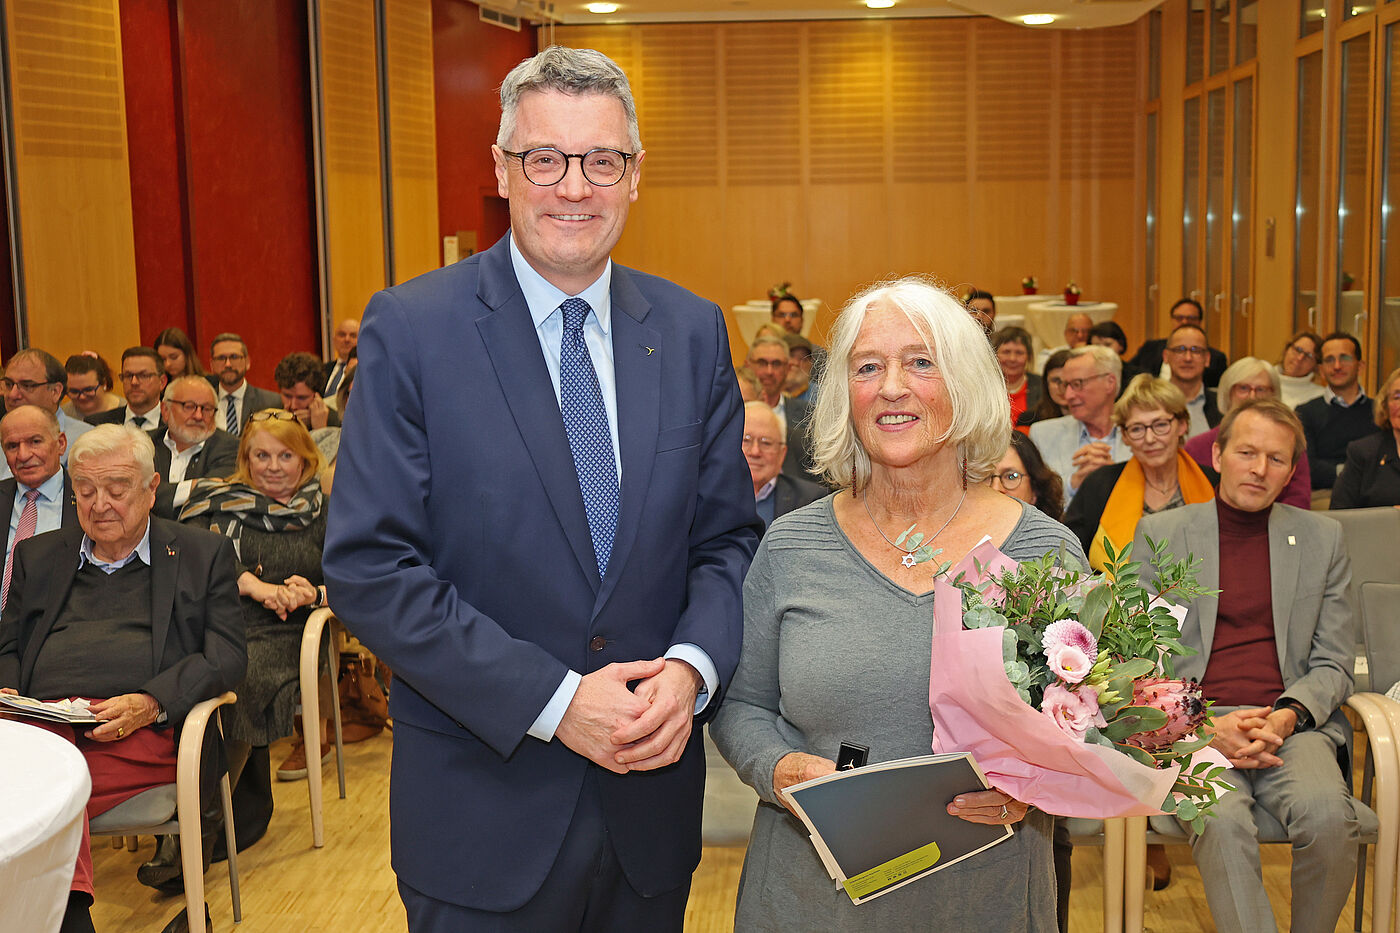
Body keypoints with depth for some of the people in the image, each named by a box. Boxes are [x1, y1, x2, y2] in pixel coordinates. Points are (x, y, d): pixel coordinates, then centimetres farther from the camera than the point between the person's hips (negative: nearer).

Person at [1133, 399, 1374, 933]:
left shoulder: (1321, 537, 14)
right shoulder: (1158, 534, 8)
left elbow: (1334, 664, 11)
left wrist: (1287, 716, -10)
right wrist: (1207, 725, -12)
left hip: (1294, 724, 2)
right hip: (1191, 723, -2)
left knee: (1328, 814, -28)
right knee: (1220, 819, -33)